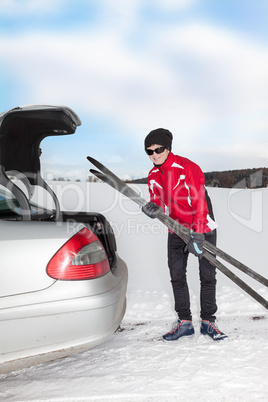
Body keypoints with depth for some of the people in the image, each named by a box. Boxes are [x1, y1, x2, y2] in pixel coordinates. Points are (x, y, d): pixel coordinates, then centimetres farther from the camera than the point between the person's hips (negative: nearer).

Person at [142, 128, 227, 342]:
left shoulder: (187, 168, -21)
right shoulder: (153, 175, 0)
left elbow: (199, 202, -25)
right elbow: (158, 201, 5)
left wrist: (197, 236, -30)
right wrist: (154, 207, -21)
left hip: (203, 228, -5)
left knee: (207, 275, 2)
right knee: (177, 276, 5)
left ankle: (208, 321, 19)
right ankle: (184, 322, 19)